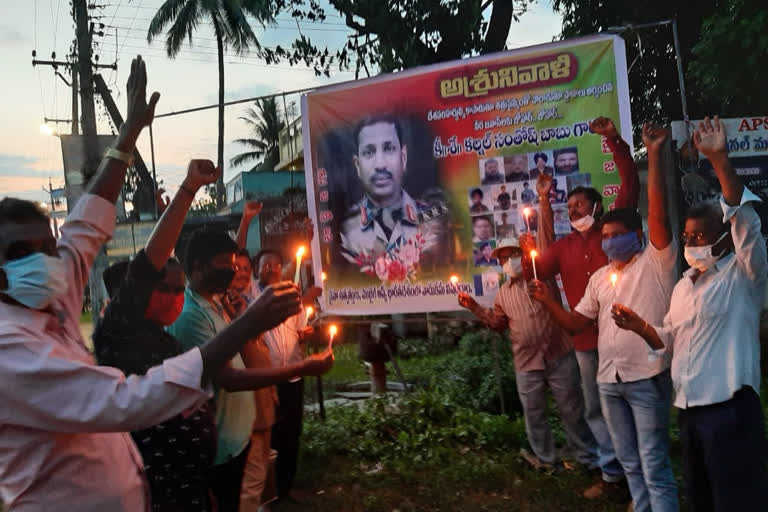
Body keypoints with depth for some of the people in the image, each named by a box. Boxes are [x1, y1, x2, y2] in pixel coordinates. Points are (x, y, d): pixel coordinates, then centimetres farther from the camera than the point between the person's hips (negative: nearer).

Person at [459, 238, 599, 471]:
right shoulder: (503, 293, 11)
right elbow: (498, 323, 18)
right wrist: (475, 307, 9)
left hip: (559, 357, -4)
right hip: (526, 363, 4)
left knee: (571, 410, 9)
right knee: (534, 413, 15)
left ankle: (588, 455, 28)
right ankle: (545, 456, 36)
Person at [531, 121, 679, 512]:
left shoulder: (656, 262, -5)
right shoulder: (600, 278, 13)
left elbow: (658, 214, -20)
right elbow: (576, 324, 12)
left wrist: (654, 155, -24)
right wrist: (548, 302, -4)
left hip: (647, 377, -6)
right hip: (609, 380, 7)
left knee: (655, 466, 1)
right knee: (630, 463, 17)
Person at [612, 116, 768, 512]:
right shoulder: (684, 284, 15)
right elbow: (671, 340, 20)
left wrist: (719, 159, -34)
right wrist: (639, 326, 0)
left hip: (730, 407, -7)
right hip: (688, 409, 7)